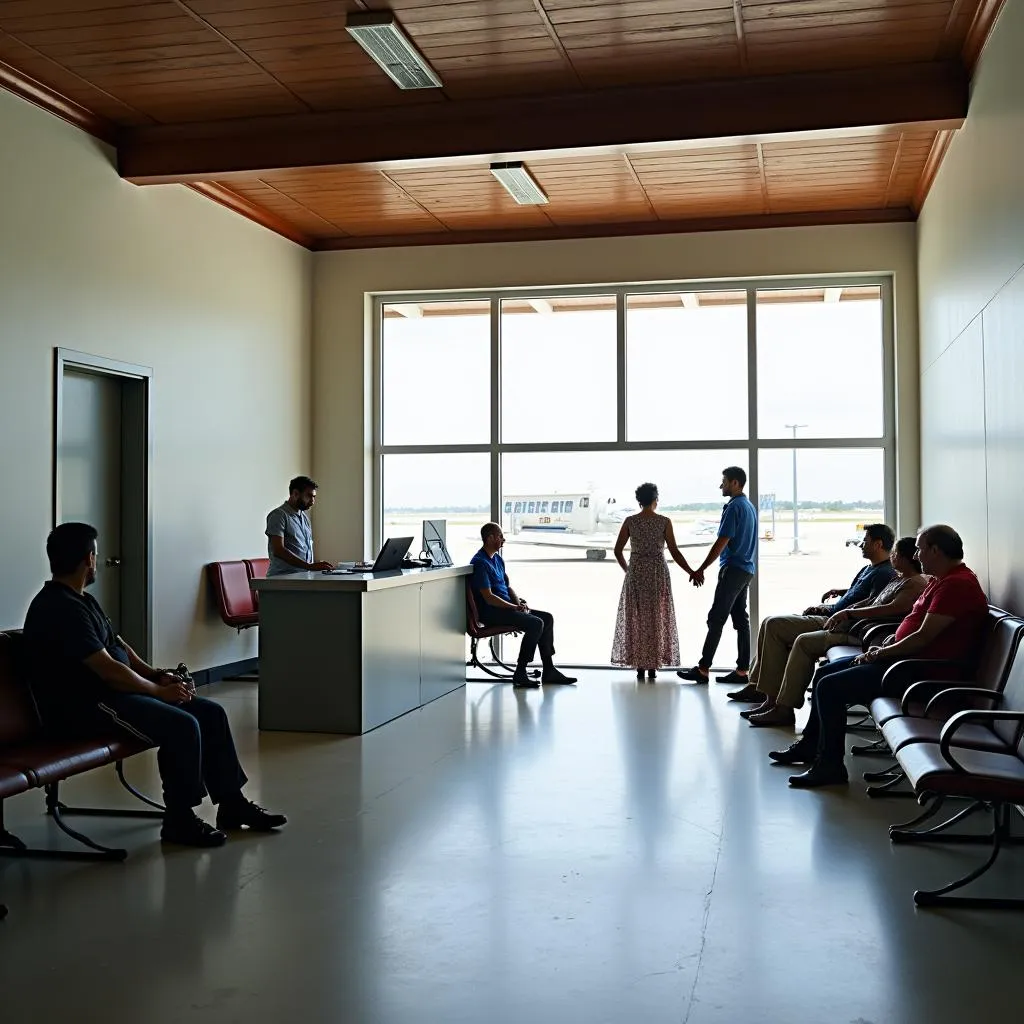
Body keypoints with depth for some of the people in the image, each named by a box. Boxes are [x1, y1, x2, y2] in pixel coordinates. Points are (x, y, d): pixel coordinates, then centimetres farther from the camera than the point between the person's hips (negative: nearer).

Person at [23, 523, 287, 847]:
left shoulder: (82, 600, 15)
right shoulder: (60, 609, -20)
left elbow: (118, 645, 20)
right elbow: (107, 669, -23)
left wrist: (158, 675, 5)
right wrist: (158, 690, -13)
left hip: (113, 690, 11)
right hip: (83, 706, -11)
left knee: (211, 712, 2)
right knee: (182, 726, -28)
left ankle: (231, 804, 9)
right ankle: (179, 821, -12)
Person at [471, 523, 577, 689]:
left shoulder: (498, 559, 16)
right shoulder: (480, 563, -15)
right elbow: (488, 597, -20)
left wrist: (520, 602, 1)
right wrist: (515, 607, -16)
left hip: (507, 607, 10)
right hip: (492, 612, -10)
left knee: (547, 618, 0)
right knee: (536, 624, -24)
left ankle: (548, 670, 1)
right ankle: (520, 674, -19)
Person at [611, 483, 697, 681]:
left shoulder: (630, 521, -1)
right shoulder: (664, 521, -5)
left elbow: (618, 551, 1)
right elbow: (674, 552, -7)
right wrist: (691, 572, 1)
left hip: (635, 573, 1)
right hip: (658, 573, -1)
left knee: (635, 618, 8)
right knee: (656, 618, 7)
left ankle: (639, 665, 6)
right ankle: (653, 666, 7)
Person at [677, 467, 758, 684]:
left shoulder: (734, 507, -13)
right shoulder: (750, 506, 16)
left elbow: (722, 542, -17)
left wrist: (701, 569, -13)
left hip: (733, 569, -10)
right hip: (746, 570, 10)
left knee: (716, 619, -8)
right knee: (741, 620, 8)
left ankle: (703, 669, -8)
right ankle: (742, 670, 8)